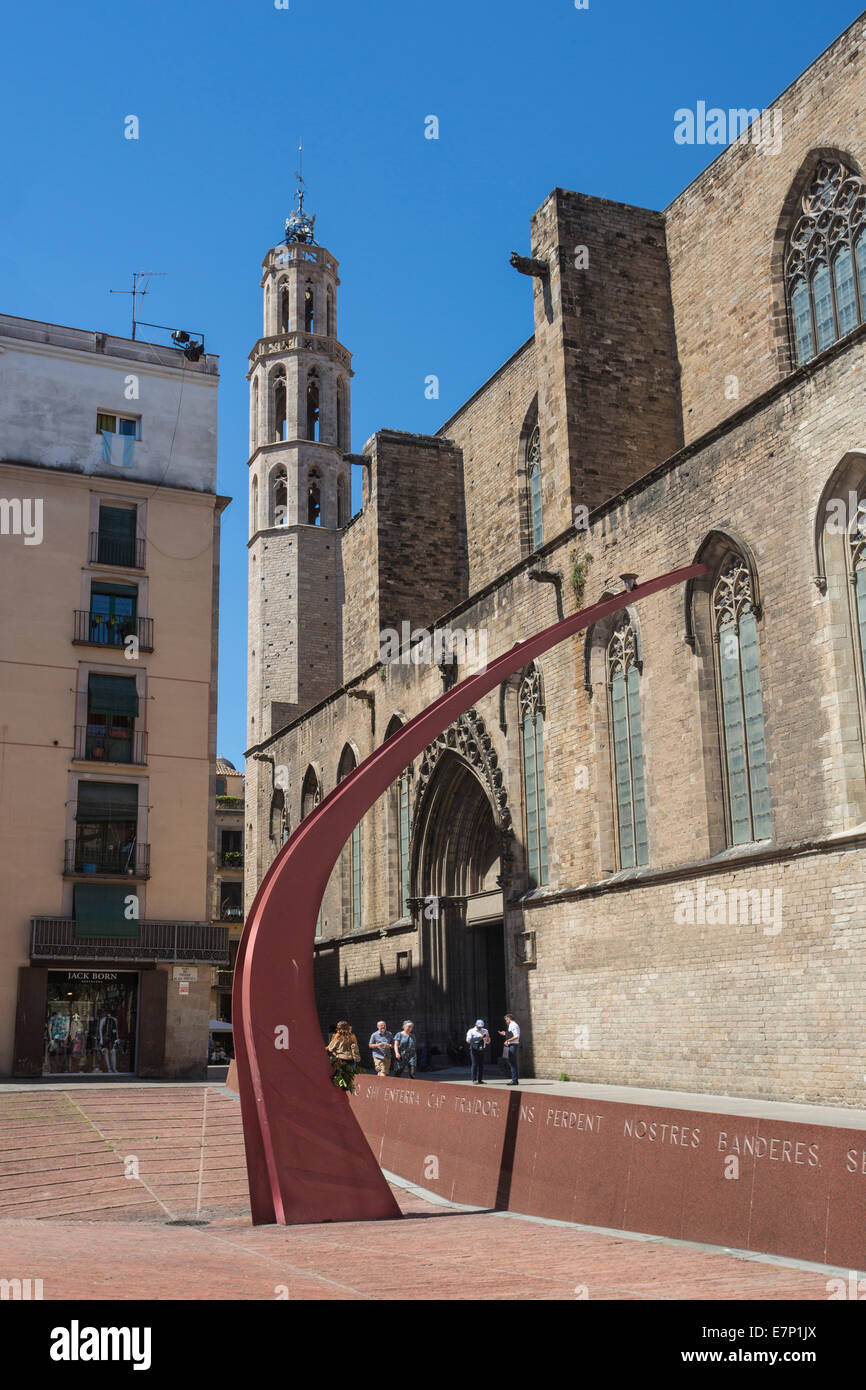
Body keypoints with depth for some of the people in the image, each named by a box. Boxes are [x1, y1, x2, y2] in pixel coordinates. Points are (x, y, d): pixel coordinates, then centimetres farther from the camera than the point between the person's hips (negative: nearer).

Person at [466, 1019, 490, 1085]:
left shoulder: (485, 1031, 14)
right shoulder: (471, 1031, 1)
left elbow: (488, 1041, 15)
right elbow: (468, 1041, -7)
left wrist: (488, 1037, -8)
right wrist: (479, 1038, -14)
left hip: (481, 1049, 5)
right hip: (474, 1049, -5)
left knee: (481, 1065, 3)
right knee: (475, 1064, -9)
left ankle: (480, 1080, 10)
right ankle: (474, 1080, -7)